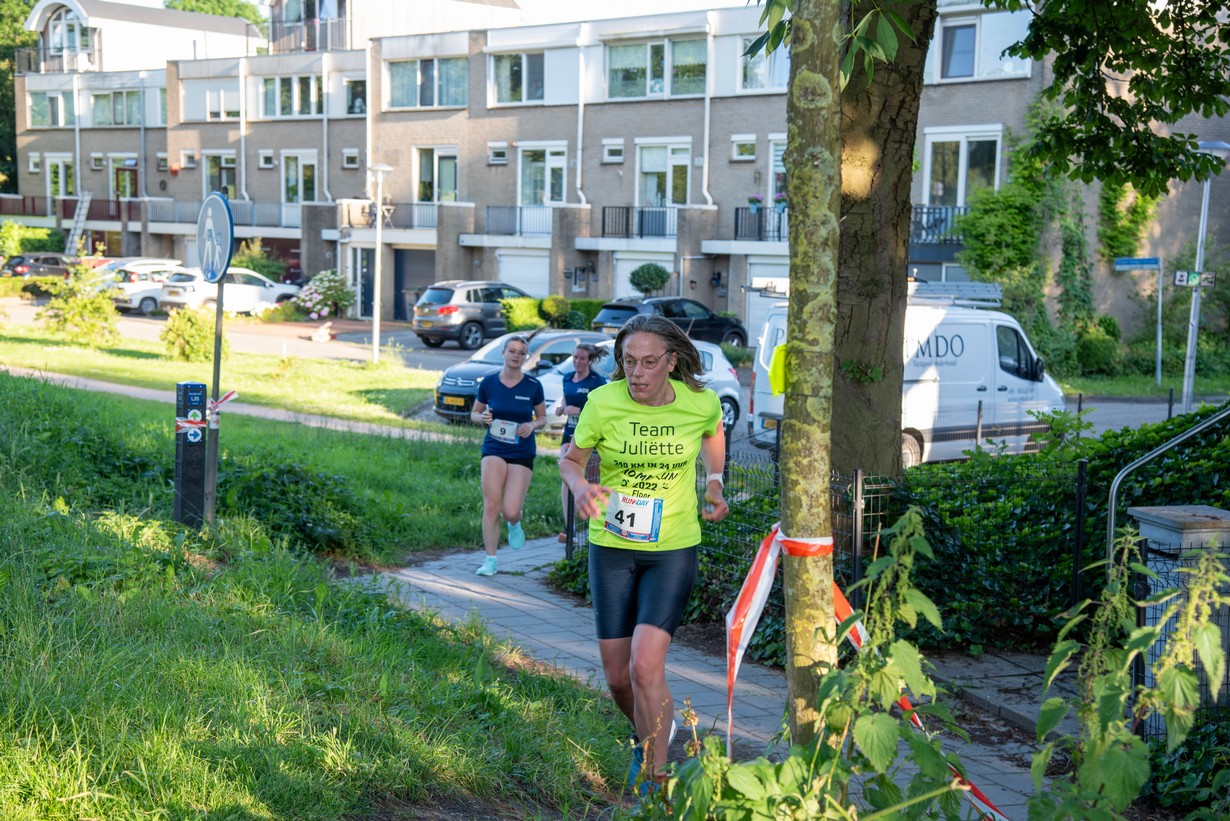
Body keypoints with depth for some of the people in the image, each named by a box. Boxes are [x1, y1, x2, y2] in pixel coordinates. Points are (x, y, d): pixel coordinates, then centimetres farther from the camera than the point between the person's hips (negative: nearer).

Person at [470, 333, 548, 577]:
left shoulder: (533, 386, -2)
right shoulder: (489, 382, -1)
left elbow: (543, 418, 9)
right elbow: (474, 413, 11)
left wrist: (532, 425, -13)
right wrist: (483, 417, -12)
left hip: (522, 452, 0)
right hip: (493, 449, 1)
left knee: (510, 511, -7)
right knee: (491, 506, -10)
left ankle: (514, 525, 32)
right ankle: (490, 560, 3)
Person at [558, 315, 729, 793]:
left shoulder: (700, 403, -9)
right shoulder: (602, 402, -13)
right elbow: (571, 458, 2)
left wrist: (714, 484, 7)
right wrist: (579, 487, -19)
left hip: (673, 551, -1)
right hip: (611, 548, 2)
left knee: (646, 666, -17)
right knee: (618, 679, 7)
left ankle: (654, 778, -2)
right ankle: (648, 737, 40)